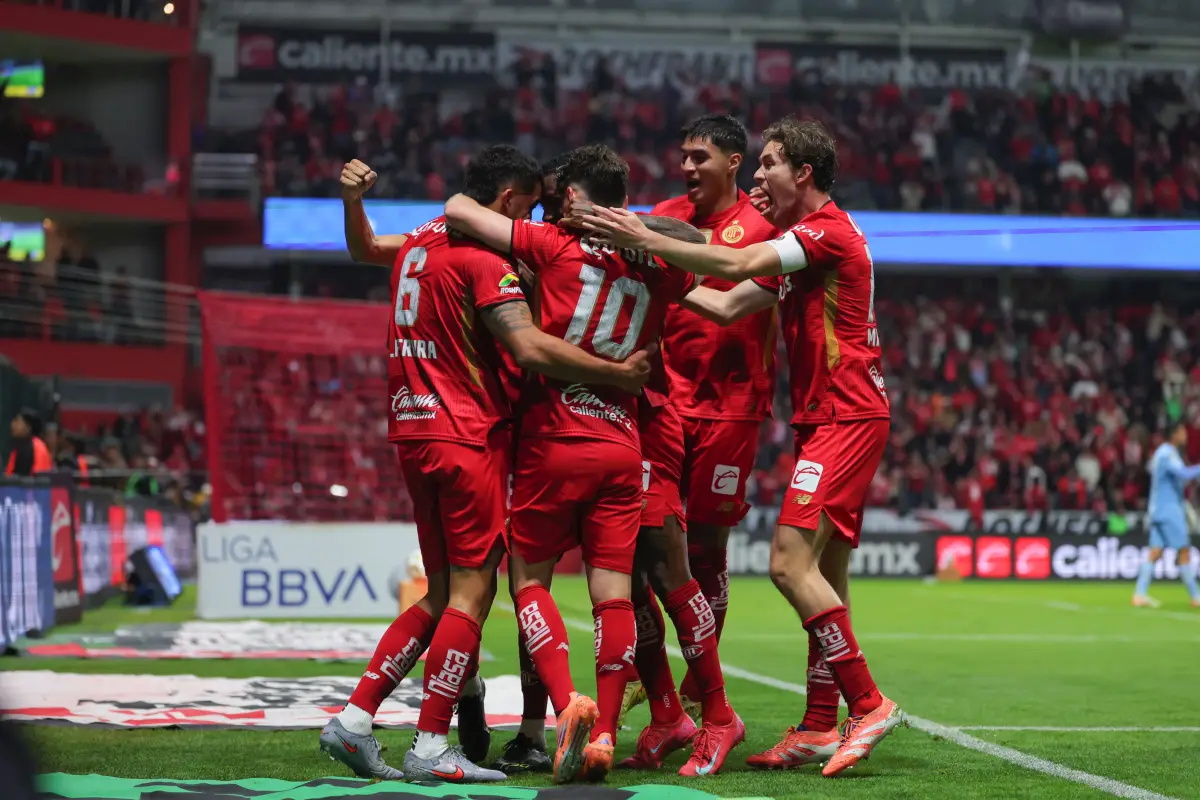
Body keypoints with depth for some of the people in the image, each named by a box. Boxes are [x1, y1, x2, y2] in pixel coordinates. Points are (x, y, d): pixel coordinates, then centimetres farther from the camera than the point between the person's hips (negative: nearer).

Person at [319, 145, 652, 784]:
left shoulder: (420, 243, 13)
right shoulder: (482, 259, -12)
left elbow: (364, 249, 34)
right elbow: (531, 349, -21)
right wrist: (620, 373, -16)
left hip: (413, 432, 9)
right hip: (468, 436, -9)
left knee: (443, 594, 14)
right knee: (472, 591, -5)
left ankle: (353, 719, 8)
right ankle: (431, 748, -7)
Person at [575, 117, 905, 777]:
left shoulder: (829, 231, -10)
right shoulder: (796, 242, 20)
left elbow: (738, 266, -20)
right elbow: (729, 304, 19)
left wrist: (647, 240, -17)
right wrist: (659, 273, 14)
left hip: (847, 417, -10)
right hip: (827, 419, 10)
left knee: (791, 563, -16)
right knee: (824, 571, 8)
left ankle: (868, 705, -13)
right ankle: (820, 728, 10)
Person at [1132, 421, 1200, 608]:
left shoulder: (1165, 453, 17)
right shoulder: (1167, 454, -14)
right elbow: (1184, 474, -27)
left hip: (1159, 509, 9)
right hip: (1168, 510, -9)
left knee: (1155, 552, 4)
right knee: (1184, 551, -5)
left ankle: (1140, 594, -2)